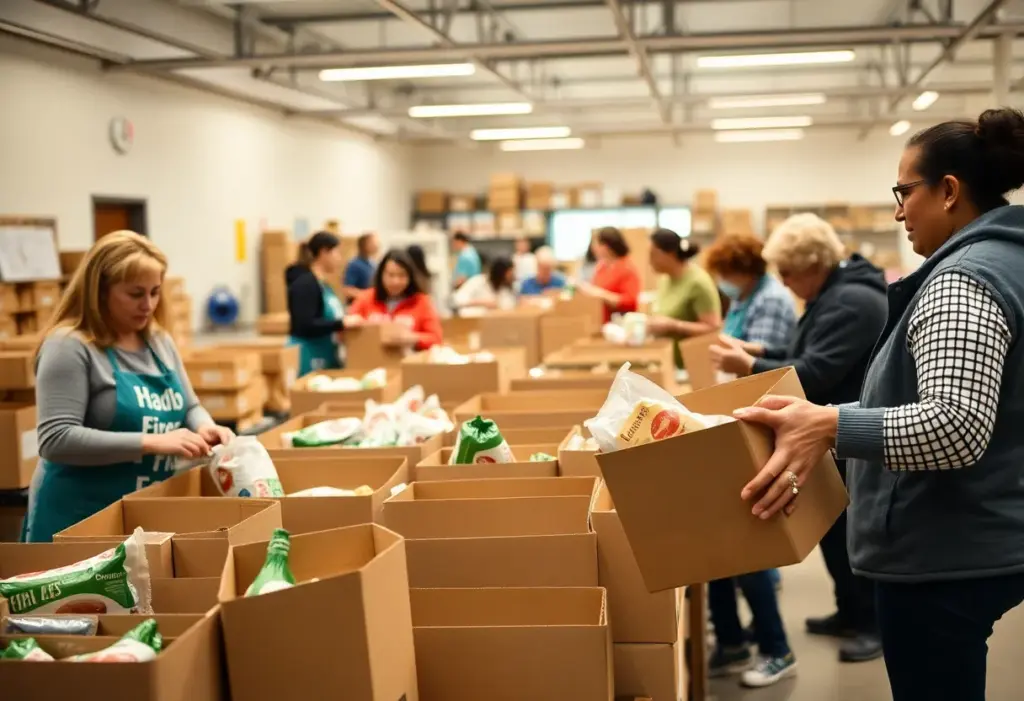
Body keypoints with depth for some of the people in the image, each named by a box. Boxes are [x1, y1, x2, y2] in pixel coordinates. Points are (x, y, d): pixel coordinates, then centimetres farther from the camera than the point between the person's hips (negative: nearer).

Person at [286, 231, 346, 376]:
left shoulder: (322, 284, 13)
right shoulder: (305, 284, -15)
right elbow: (305, 326, -24)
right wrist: (342, 323, -24)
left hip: (325, 359, 10)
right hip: (309, 360, -9)